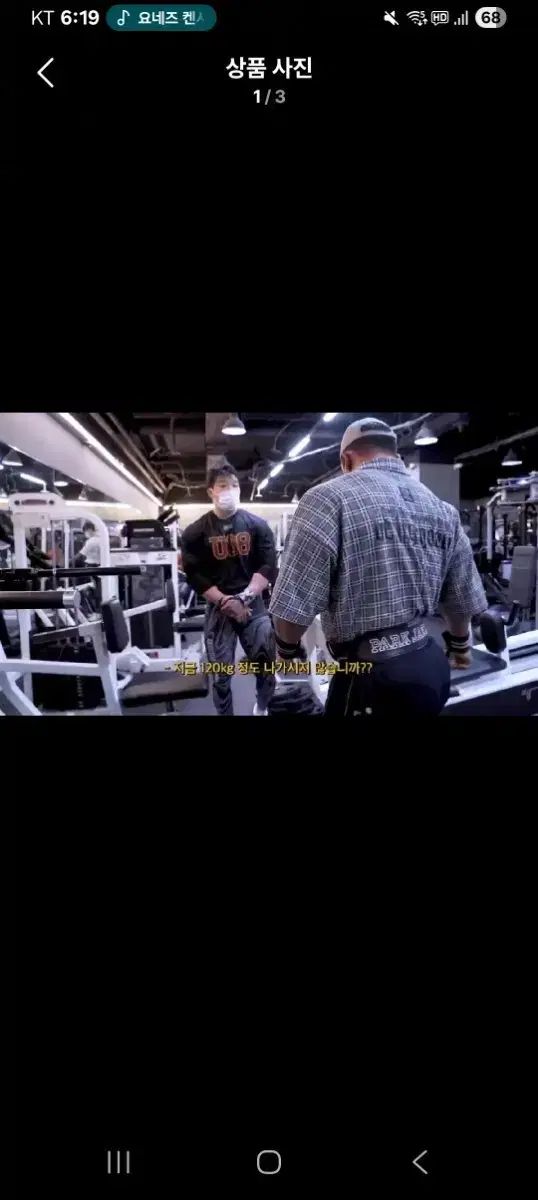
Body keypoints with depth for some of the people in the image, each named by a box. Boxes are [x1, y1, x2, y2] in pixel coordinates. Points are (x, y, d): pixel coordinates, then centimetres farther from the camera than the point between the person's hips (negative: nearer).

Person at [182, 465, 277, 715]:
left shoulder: (257, 525, 3)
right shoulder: (196, 532, 1)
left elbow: (268, 567, -2)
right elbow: (194, 575, -3)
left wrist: (244, 597, -13)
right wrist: (224, 601, -13)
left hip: (254, 604, 1)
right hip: (218, 608, 0)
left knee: (266, 665, 2)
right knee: (220, 674, 4)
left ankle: (262, 708, 27)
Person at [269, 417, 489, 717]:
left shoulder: (329, 498, -12)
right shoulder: (442, 509, 8)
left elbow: (295, 603, -15)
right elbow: (463, 598, 13)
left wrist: (287, 650, 5)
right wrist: (459, 644, 32)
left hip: (370, 673, -6)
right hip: (432, 663, 6)